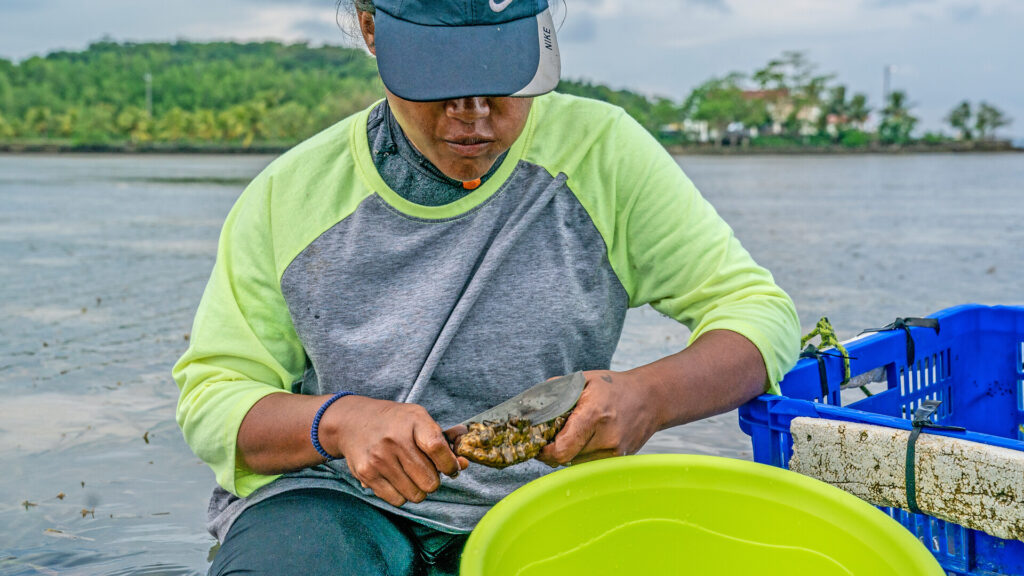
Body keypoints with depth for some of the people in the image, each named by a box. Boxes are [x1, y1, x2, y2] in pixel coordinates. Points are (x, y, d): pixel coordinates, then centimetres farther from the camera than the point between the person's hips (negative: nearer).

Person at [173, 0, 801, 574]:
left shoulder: (600, 153, -3)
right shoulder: (290, 195, -1)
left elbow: (760, 311, -1)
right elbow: (211, 395, 1)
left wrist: (650, 397, -24)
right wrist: (339, 421, -21)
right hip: (328, 499, 0)